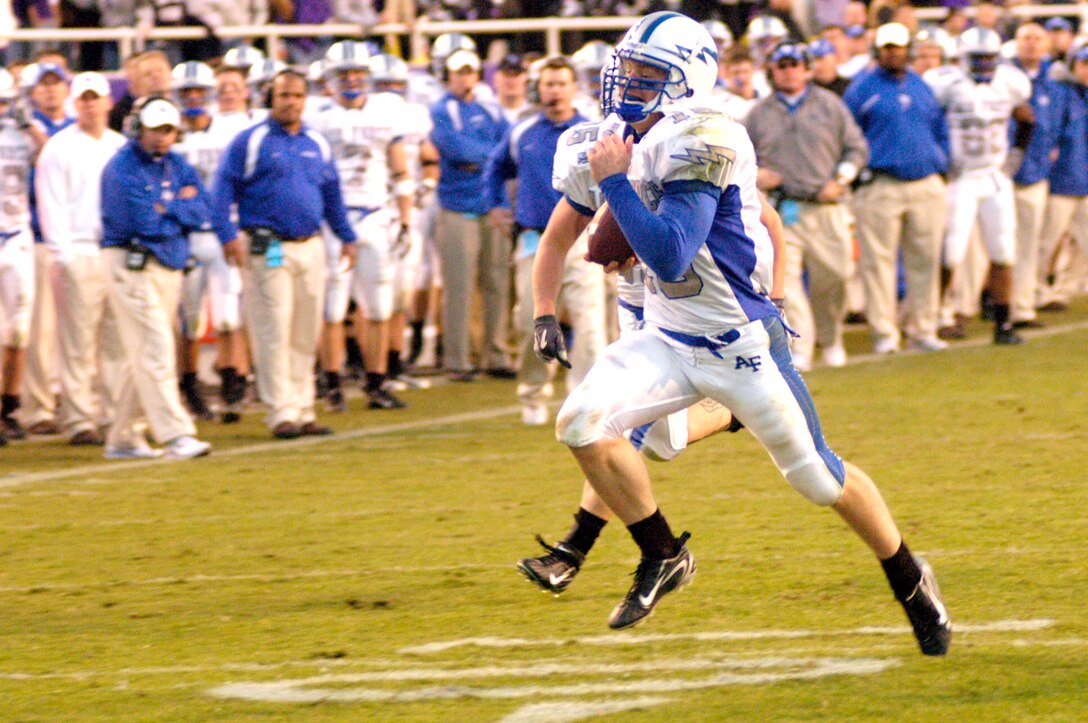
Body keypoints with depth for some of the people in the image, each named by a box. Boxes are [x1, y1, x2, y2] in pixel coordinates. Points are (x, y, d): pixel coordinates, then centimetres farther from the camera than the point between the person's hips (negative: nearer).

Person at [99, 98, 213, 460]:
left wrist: (168, 210, -10)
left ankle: (123, 438, 17)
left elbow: (205, 215, 4)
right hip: (131, 264, -7)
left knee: (145, 356, 10)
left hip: (170, 266, 7)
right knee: (155, 350, -13)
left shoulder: (177, 166, 13)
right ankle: (176, 434, -17)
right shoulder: (122, 168, -10)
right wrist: (183, 212, -4)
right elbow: (146, 223, -19)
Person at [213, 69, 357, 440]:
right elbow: (223, 190, -5)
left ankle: (304, 411, 14)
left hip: (311, 248, 5)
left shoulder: (318, 145, 15)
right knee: (275, 335, -7)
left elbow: (333, 196, 24)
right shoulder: (249, 142, -1)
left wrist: (347, 237, 21)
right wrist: (228, 235, -16)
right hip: (268, 251, -5)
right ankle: (282, 413, -5)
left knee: (307, 336, 8)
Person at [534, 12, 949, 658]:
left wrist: (615, 180, -26)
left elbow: (670, 257, -32)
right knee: (582, 423, -14)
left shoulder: (699, 144, -24)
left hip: (740, 346, -7)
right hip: (669, 341, 7)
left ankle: (911, 581, 29)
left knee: (819, 477, 5)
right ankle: (662, 558, 4)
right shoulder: (643, 142, 2)